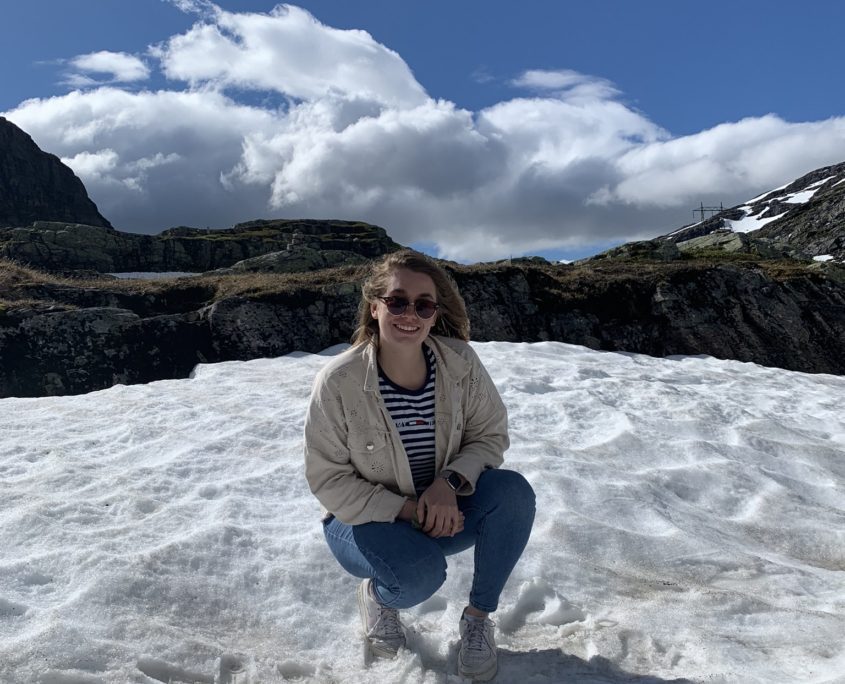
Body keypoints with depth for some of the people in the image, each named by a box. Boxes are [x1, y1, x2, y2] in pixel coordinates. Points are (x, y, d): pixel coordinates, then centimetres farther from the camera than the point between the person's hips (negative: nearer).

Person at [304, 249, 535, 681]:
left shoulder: (460, 362, -15)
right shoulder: (338, 381, -23)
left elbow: (490, 435, -6)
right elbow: (328, 480, -16)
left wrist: (450, 481, -25)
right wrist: (406, 509, -25)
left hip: (443, 509, 3)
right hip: (365, 518, -3)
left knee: (514, 491, -25)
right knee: (420, 572, -33)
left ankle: (478, 617, -1)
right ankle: (376, 595, 8)